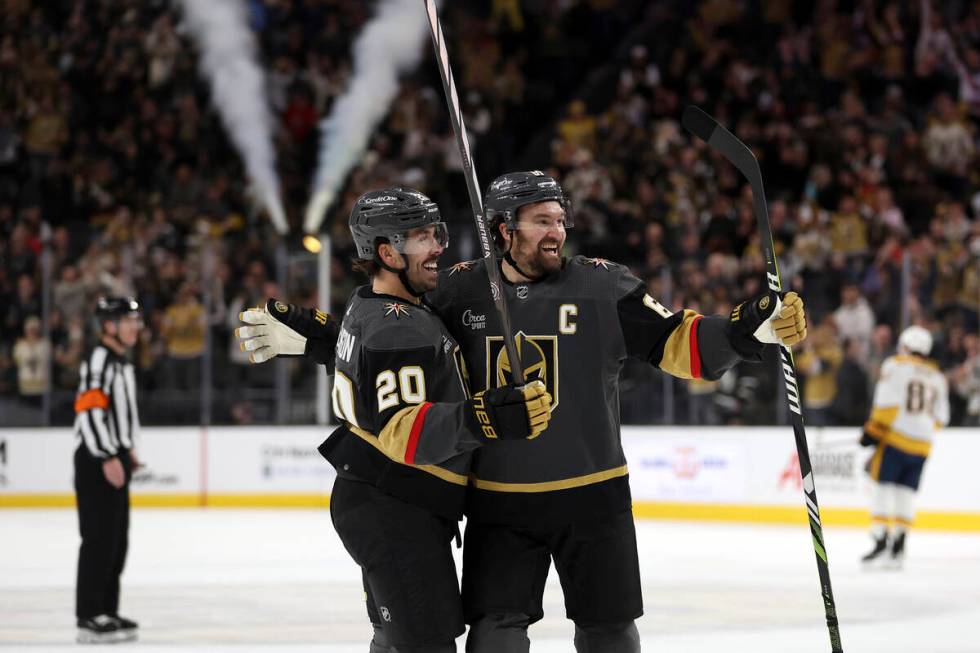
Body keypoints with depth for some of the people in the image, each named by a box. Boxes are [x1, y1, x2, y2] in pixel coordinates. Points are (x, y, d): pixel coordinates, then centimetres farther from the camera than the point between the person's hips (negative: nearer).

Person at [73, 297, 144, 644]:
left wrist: (126, 450, 23)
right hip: (97, 462, -10)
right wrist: (107, 458, -25)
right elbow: (88, 411, -23)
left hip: (115, 460, 10)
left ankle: (106, 611, 20)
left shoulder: (122, 363, 17)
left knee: (117, 540, 13)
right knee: (100, 539, -10)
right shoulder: (98, 361, -16)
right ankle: (90, 618, -9)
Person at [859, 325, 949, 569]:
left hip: (895, 438, -5)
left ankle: (880, 542, -11)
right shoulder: (937, 377, 16)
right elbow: (940, 417, 16)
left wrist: (874, 429, -8)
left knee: (883, 488, -2)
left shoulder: (895, 366, -1)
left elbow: (887, 402, -12)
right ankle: (898, 549, 5)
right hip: (922, 445, 5)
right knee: (906, 493, 9)